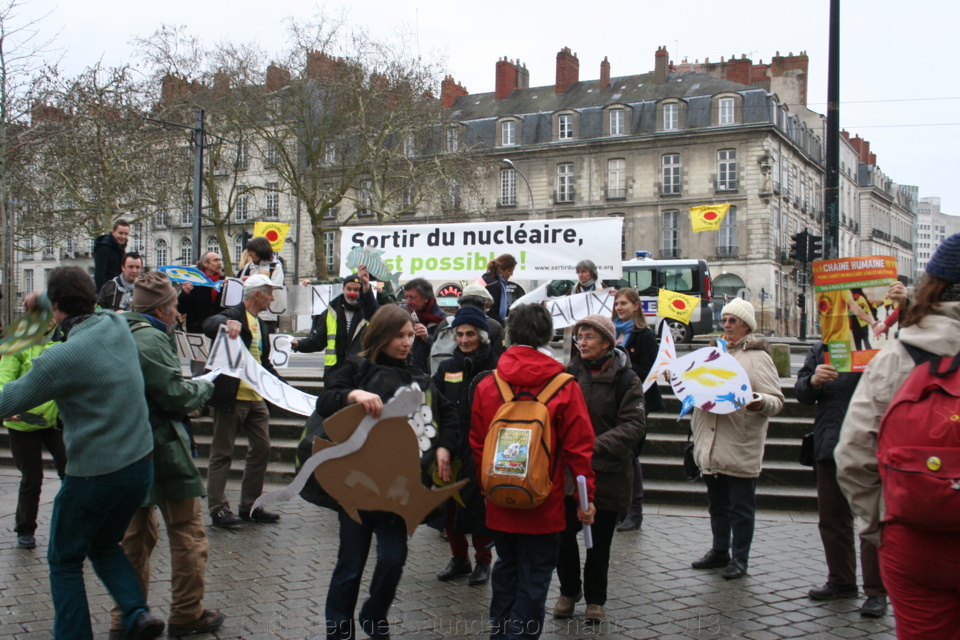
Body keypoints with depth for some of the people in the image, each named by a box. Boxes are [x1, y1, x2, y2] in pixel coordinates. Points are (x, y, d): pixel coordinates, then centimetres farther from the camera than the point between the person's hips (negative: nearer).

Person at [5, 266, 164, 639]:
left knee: (65, 562, 16)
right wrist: (40, 298, 39)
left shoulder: (59, 360, -20)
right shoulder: (116, 325, -2)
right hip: (140, 466, 7)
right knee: (104, 546, 26)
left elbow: (9, 402, -6)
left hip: (92, 476, -6)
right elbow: (85, 307, 23)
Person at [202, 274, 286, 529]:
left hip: (256, 398, 9)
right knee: (223, 453, 1)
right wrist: (227, 323, -50)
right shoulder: (234, 315, -9)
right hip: (231, 396, -9)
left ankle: (250, 505, 21)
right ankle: (218, 509, 8)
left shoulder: (261, 325, 18)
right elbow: (209, 325, -30)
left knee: (261, 448, 10)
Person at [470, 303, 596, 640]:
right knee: (534, 578, 7)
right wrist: (587, 496, 0)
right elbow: (578, 447, -10)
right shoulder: (565, 387, -11)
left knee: (506, 569, 20)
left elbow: (477, 445, 4)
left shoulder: (486, 385, -3)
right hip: (544, 505, -3)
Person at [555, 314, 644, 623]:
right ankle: (569, 591, 27)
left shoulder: (625, 379, -7)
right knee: (563, 534, 2)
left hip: (607, 471, -2)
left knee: (600, 541, 10)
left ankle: (595, 599, 31)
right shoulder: (569, 373, 2)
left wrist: (597, 444, -27)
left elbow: (634, 424, -14)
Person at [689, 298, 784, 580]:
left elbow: (777, 400, -11)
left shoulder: (758, 357, -5)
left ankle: (739, 558, 14)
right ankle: (720, 551, 30)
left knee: (741, 507, 3)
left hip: (740, 448, -7)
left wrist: (761, 402, -32)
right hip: (712, 447, 7)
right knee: (717, 504, 17)